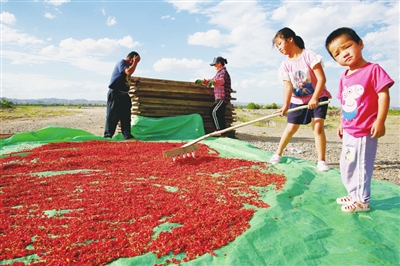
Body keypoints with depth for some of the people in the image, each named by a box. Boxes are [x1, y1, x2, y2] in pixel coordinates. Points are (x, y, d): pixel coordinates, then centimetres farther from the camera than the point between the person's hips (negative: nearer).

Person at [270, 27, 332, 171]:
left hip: (318, 97, -3)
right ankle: (278, 153, 21)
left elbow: (322, 79, -21)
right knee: (291, 127, 7)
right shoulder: (285, 64, -5)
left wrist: (314, 98, -30)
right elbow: (288, 85, -16)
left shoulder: (309, 55, -17)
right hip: (297, 100, 4)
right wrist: (285, 105, -31)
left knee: (318, 127, -13)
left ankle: (321, 160, -4)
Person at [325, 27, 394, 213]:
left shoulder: (373, 69, -12)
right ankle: (354, 195, 34)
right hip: (349, 132, 8)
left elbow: (383, 95, -15)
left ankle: (362, 201, 18)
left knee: (361, 166, 1)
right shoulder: (344, 78, 9)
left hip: (365, 131, -8)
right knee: (346, 166, 17)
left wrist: (380, 121, -20)